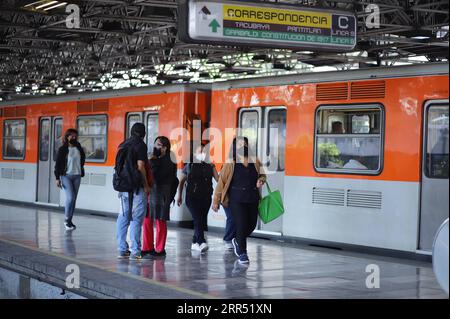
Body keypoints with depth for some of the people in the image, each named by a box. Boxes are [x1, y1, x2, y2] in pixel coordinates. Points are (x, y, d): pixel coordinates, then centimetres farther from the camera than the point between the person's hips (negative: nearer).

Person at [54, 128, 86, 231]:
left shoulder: (79, 148, 10)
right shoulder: (62, 149, -2)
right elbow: (57, 164, -4)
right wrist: (57, 178, -9)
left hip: (77, 176, 5)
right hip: (66, 176, -4)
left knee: (74, 199, 6)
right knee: (70, 197, -14)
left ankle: (69, 220, 14)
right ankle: (66, 220, 0)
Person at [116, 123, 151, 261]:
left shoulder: (122, 145, 12)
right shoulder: (140, 145, -8)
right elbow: (140, 167, -14)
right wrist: (146, 185, -7)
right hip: (137, 187, -7)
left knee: (123, 217, 11)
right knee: (136, 218, -3)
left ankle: (122, 249, 13)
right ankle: (135, 251, -3)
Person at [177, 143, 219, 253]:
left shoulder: (210, 166, 8)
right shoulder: (189, 166, 5)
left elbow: (218, 179, -3)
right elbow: (181, 181, 14)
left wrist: (213, 167, -14)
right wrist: (179, 196, 15)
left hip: (206, 198, 3)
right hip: (192, 197, -3)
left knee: (202, 221, 6)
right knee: (197, 219, -17)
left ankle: (195, 242, 20)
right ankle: (202, 242, -27)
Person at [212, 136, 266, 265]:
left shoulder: (255, 162, 7)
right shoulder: (230, 164, -3)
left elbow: (262, 175, 22)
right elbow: (221, 182, 0)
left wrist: (261, 180, -4)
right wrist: (216, 201, 1)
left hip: (253, 199, 4)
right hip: (237, 200, -4)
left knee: (252, 225, 9)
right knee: (241, 225, -7)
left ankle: (237, 241, 39)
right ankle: (242, 253, 8)